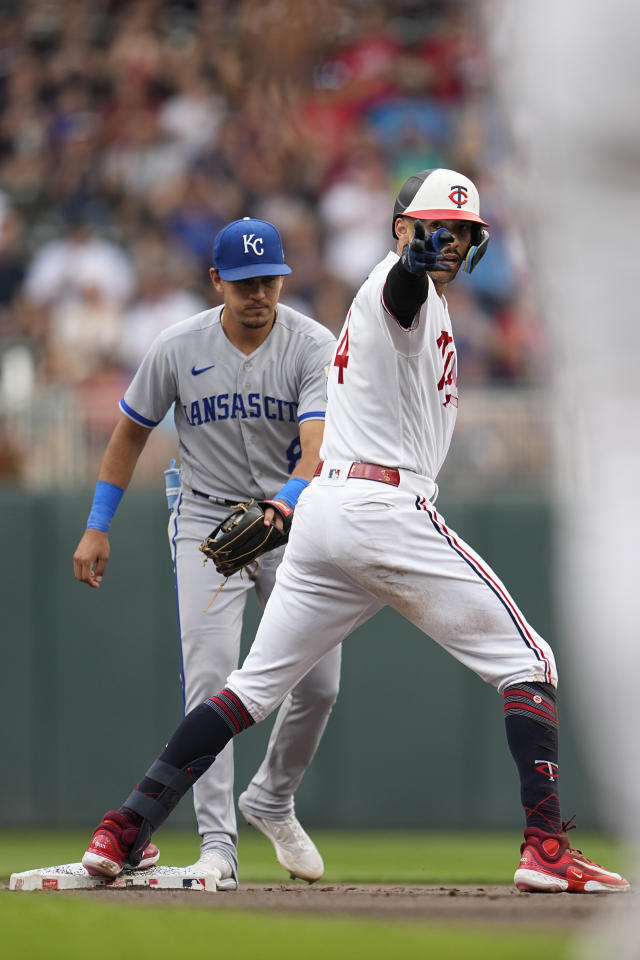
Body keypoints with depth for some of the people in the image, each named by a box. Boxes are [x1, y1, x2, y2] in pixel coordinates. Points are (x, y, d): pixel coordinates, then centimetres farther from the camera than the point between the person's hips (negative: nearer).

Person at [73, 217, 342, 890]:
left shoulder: (314, 348, -13)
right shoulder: (178, 349, -8)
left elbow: (317, 448, -26)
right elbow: (131, 431, 6)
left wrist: (282, 505, -46)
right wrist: (97, 527, 4)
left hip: (294, 521, 1)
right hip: (207, 522, 0)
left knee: (318, 682, -1)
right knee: (210, 678, -16)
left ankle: (271, 802, 28)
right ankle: (217, 845, -17)